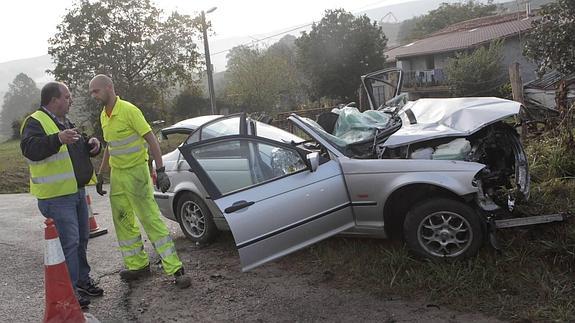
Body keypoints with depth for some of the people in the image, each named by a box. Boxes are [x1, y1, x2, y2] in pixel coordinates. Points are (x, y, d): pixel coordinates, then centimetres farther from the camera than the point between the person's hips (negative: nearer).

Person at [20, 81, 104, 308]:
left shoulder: (65, 122, 18)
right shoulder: (35, 122, -11)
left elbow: (80, 148, 28)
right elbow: (29, 148, -29)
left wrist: (91, 144, 5)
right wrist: (58, 139, -44)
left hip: (77, 191, 9)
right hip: (56, 196, -9)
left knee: (81, 239, 17)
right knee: (69, 243, -8)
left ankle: (82, 281, 31)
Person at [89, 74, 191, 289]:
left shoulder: (129, 110, -14)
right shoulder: (103, 116, 10)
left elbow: (151, 139, -15)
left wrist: (160, 170, -21)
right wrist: (101, 175, 22)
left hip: (136, 172, -8)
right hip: (116, 175, 8)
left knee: (152, 219, -8)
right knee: (123, 222, 11)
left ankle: (175, 269, -4)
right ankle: (138, 265, 25)